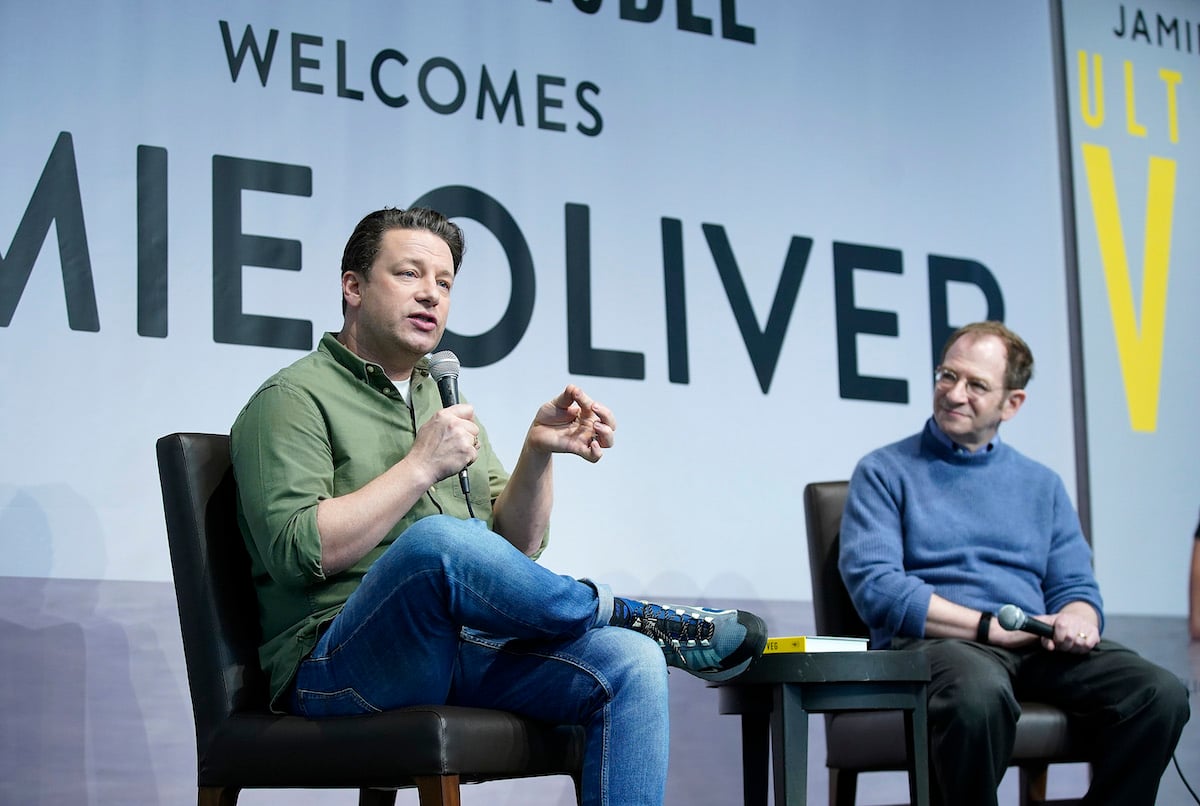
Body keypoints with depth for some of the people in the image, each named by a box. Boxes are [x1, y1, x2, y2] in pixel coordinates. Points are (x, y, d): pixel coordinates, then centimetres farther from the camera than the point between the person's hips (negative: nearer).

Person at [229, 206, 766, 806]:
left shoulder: (443, 401, 25)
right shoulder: (293, 398, 1)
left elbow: (516, 547, 16)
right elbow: (299, 550, -15)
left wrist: (538, 453, -1)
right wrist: (421, 466, -14)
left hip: (468, 651, 7)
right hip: (336, 665, -6)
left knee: (630, 663, -20)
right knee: (438, 540, -37)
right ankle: (645, 620, -16)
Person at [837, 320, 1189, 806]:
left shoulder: (1042, 486, 23)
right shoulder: (884, 473, 9)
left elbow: (1076, 589, 18)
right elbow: (874, 587, -6)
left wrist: (1076, 619, -9)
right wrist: (992, 627, -13)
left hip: (1037, 651, 4)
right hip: (930, 642, -4)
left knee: (1161, 694, -23)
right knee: (980, 694, -41)